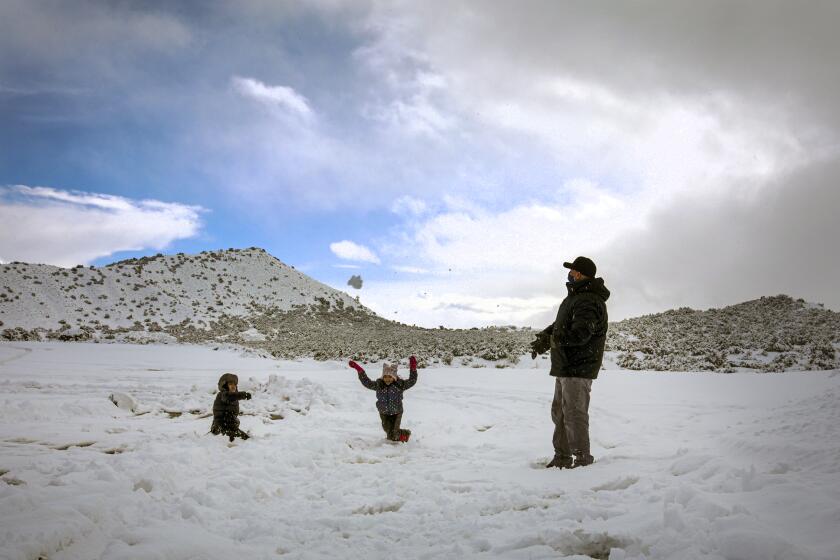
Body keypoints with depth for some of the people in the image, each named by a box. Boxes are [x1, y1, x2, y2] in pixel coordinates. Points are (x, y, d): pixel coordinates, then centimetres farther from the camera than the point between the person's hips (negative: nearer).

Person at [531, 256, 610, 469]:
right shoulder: (575, 297, 16)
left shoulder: (589, 301, -19)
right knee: (559, 412, 16)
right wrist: (544, 336, 1)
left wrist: (551, 340, -23)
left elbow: (579, 334, -30)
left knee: (574, 415, -6)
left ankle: (583, 459, 5)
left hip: (579, 368, -11)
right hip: (565, 366, 11)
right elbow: (560, 324, 20)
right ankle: (562, 457, 26)